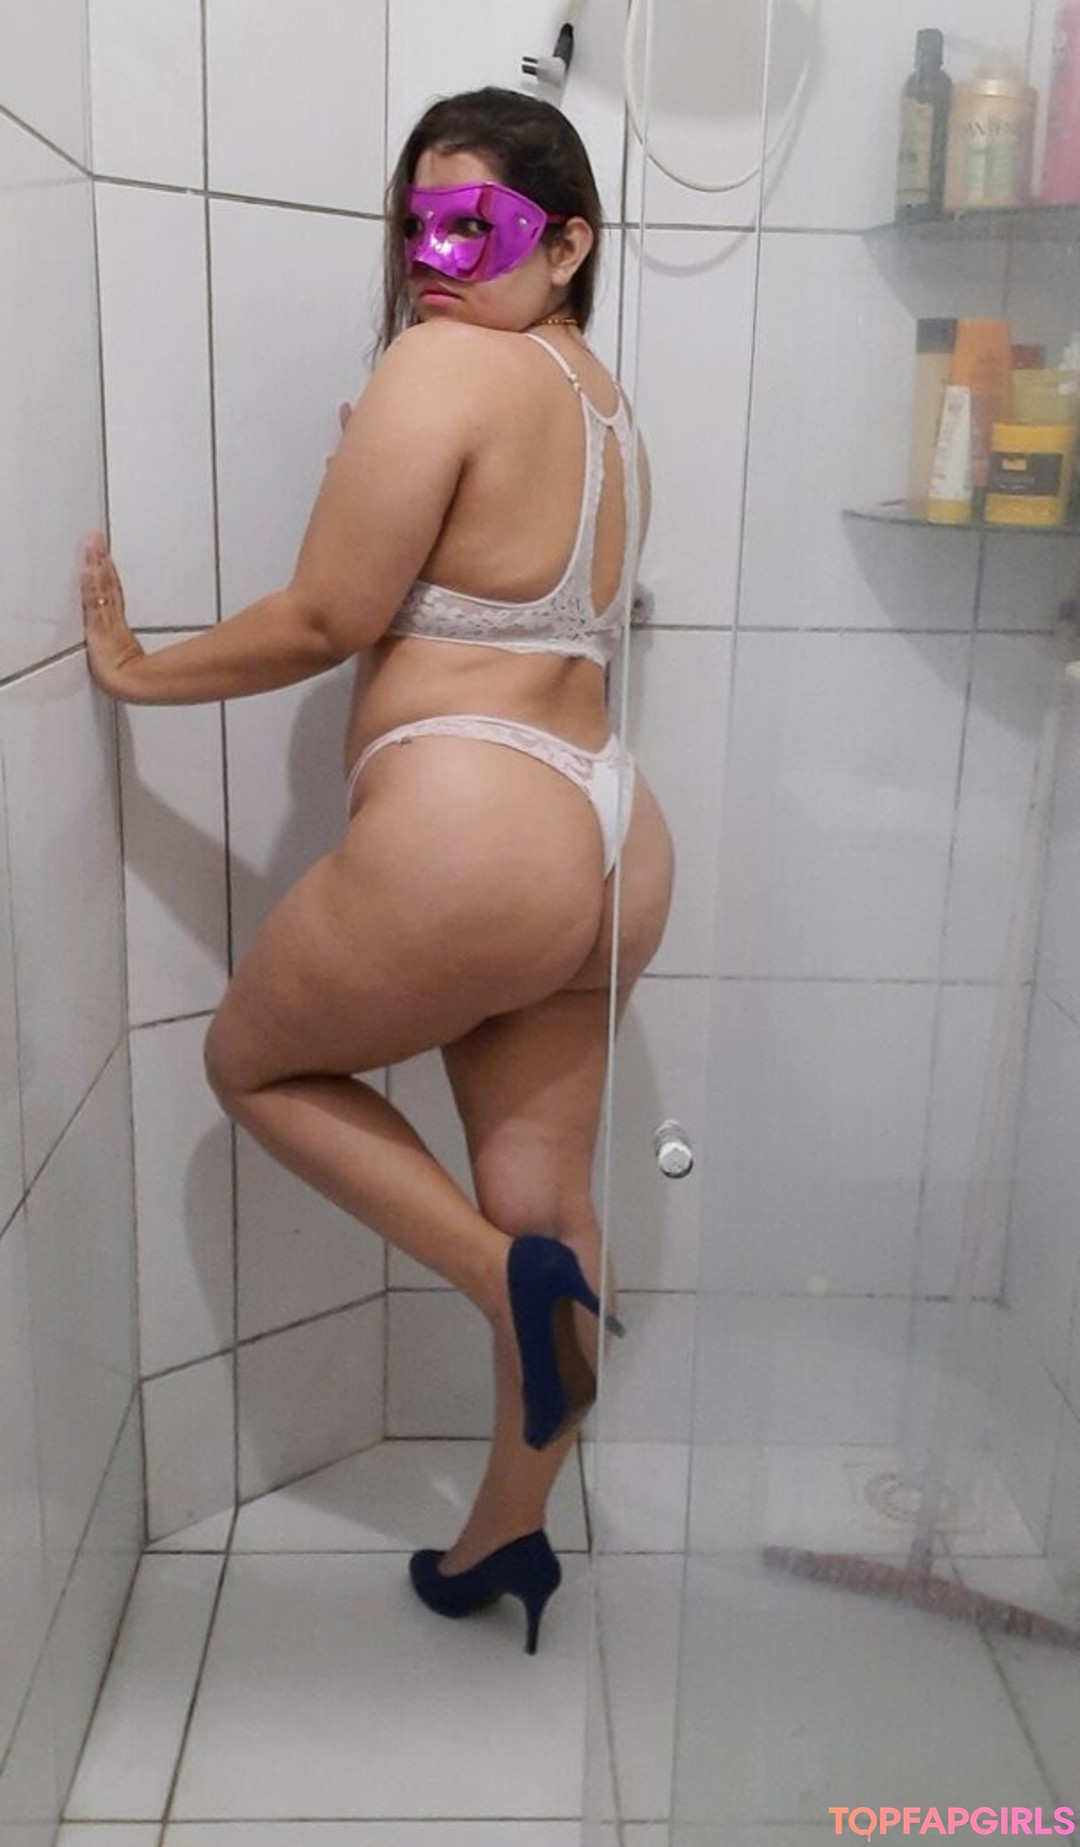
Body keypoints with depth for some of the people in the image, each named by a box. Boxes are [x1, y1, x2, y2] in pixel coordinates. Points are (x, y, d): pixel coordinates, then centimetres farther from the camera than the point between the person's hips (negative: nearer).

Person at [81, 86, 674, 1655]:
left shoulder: (440, 364, -9)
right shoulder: (602, 399, 18)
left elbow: (322, 623, -9)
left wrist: (134, 671, 4)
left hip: (463, 844, -9)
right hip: (608, 844, 9)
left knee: (255, 1061, 17)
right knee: (544, 1193, 15)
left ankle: (510, 1275, 4)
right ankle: (510, 1533, 31)